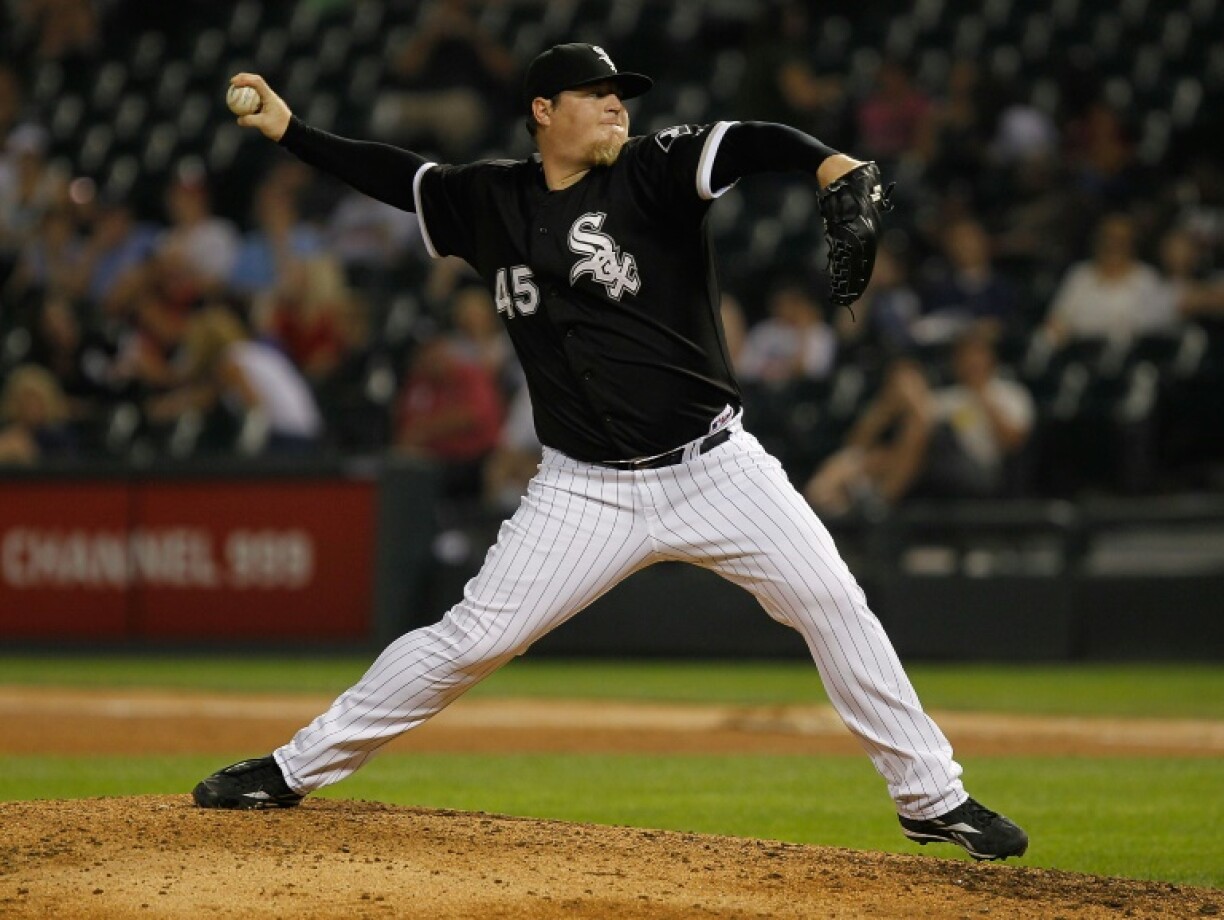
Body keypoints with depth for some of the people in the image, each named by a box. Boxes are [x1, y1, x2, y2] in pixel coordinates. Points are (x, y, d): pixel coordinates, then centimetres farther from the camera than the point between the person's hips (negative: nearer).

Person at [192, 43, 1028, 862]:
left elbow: (753, 144, -23)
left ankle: (930, 797, 2)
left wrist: (837, 171, -43)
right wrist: (288, 130, 14)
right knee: (470, 640, -1)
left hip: (716, 470, -1)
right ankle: (297, 770, 11)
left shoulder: (653, 171, -5)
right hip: (586, 492, 1)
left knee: (833, 605, -10)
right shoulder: (492, 201, 5)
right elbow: (397, 175, 20)